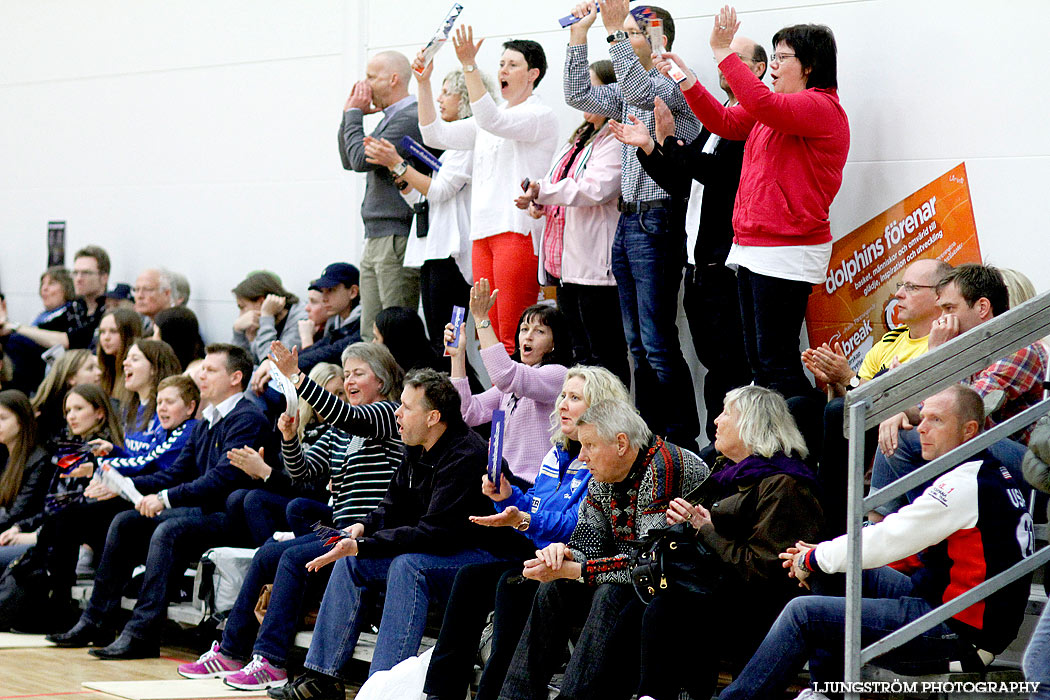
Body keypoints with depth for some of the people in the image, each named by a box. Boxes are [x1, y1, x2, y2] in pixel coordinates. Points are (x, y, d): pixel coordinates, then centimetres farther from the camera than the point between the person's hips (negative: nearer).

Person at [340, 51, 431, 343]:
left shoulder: (410, 119, -12)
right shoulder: (390, 118, 19)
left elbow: (361, 159, -17)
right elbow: (349, 161, 24)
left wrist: (354, 114, -4)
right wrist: (350, 114, 13)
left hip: (397, 241, -10)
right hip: (376, 240, 10)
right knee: (371, 334, 8)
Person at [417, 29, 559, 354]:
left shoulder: (541, 116, -2)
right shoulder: (488, 121, 23)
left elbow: (493, 121, -20)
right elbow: (435, 135, 18)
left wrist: (469, 65, -24)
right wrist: (423, 84, 8)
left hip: (517, 230, -8)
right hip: (482, 232, 8)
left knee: (512, 340, -13)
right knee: (489, 337, 5)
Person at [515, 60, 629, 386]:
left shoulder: (618, 140, -10)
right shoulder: (581, 137, 21)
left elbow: (594, 188, -21)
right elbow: (557, 183, 26)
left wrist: (543, 190, -14)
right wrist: (536, 202, 4)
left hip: (596, 265, -10)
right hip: (565, 260, 10)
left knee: (605, 358, -7)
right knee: (580, 352, 12)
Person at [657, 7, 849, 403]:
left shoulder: (821, 107, -11)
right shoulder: (774, 108, 19)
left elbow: (762, 105, -26)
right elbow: (725, 122, 17)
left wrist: (722, 52, -24)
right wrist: (686, 82, 7)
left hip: (786, 254, -10)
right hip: (751, 250, 10)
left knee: (776, 363, -12)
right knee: (759, 361, 9)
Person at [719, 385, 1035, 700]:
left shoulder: (967, 484, -18)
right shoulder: (988, 473, 15)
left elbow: (887, 540, -17)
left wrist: (813, 559, -1)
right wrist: (818, 555, 9)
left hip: (958, 633, -10)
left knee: (803, 613, -11)